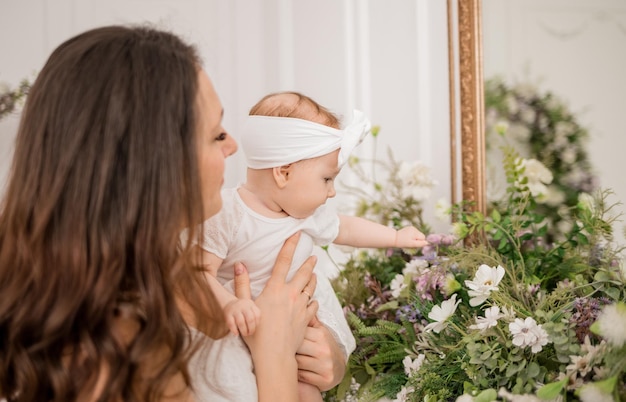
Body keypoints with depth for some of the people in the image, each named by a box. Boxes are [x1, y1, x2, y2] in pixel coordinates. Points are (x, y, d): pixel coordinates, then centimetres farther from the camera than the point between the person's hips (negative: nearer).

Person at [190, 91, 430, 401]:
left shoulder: (310, 215, 1)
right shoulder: (226, 213, -21)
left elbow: (345, 229, 21)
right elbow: (202, 272, -24)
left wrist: (397, 237, 29)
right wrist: (229, 305, -41)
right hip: (243, 330, -5)